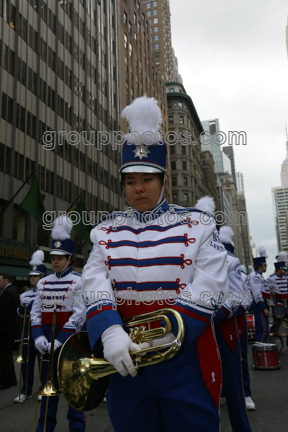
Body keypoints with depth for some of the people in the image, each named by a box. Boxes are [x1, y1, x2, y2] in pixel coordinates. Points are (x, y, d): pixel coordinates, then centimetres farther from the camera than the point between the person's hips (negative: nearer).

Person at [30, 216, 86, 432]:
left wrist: (60, 341, -18)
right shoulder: (43, 283, 8)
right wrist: (38, 337, -9)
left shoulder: (79, 282, -8)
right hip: (46, 341, 5)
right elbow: (36, 312, 6)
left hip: (69, 341, -5)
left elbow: (79, 315, -14)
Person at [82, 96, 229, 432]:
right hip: (125, 359, 3)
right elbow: (95, 282, -6)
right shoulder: (107, 231, 6)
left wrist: (172, 328, -21)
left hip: (186, 360, -2)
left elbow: (210, 285, -11)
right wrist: (109, 331, -23)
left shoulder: (195, 225, -2)